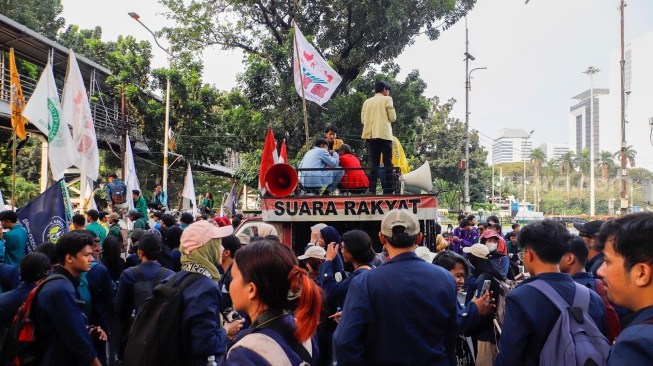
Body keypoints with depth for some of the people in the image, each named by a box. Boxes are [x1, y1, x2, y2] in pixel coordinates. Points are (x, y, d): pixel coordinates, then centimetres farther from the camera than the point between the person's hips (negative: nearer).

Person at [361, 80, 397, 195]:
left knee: (374, 164, 3)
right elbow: (392, 117, -2)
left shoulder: (367, 102, 15)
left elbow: (363, 120, 12)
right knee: (388, 163, -1)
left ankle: (372, 189, -7)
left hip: (371, 135, 4)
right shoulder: (387, 99, 2)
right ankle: (389, 190, -6)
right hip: (384, 134, -4)